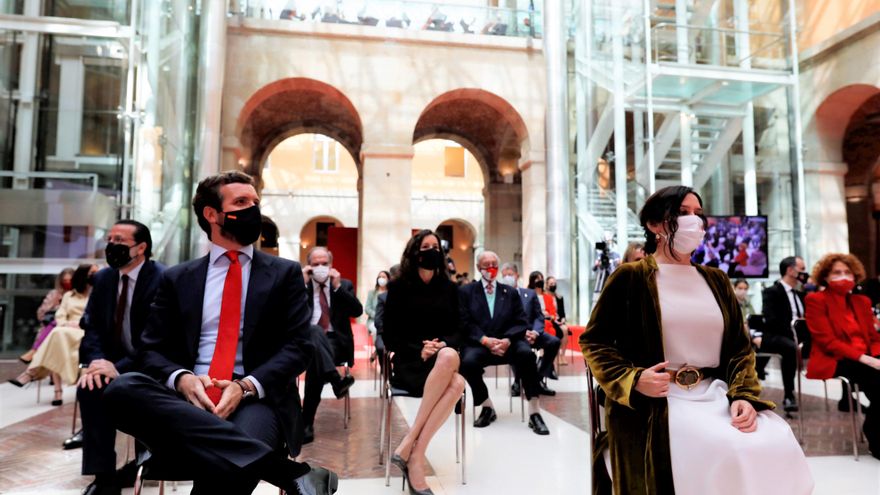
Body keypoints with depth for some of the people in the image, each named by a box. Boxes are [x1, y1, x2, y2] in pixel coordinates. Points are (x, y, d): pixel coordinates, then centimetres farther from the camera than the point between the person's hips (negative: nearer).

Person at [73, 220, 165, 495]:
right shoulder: (103, 278, 7)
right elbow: (92, 326, 5)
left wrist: (121, 367, -28)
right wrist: (96, 360, -15)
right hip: (115, 362, 6)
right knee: (90, 385, -23)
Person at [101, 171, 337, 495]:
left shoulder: (285, 273, 11)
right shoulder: (177, 278, 17)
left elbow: (299, 346, 2)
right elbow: (151, 349, 11)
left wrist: (247, 386, -15)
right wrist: (182, 379, -13)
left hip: (256, 399, -5)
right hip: (189, 397, 5)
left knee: (228, 465, -40)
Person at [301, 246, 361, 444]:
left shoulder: (345, 285, 14)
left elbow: (357, 311, -3)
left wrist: (338, 286, -9)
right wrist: (303, 284, -7)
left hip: (335, 342, 1)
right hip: (308, 339, 0)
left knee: (316, 361, -35)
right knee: (315, 330, -38)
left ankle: (307, 422, -31)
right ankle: (336, 379, -54)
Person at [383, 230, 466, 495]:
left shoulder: (449, 287, 11)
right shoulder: (399, 287, 2)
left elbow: (457, 331, 9)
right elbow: (388, 335, -1)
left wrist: (444, 344, -13)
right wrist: (418, 350, -17)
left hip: (443, 358, 3)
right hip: (408, 362, -3)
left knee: (457, 384, -34)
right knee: (456, 383, -35)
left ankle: (412, 450, -28)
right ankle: (415, 457, -24)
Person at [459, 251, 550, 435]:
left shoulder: (510, 292, 15)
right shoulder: (465, 291, 9)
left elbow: (521, 322, 5)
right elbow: (465, 323, -2)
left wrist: (507, 340, -16)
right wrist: (485, 340, -18)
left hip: (507, 342, 1)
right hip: (479, 343, -1)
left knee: (526, 353, -31)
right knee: (468, 362, -33)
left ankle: (534, 412, -22)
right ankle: (487, 407, -8)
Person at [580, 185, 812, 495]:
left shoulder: (716, 280, 15)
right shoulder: (631, 277, -2)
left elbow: (740, 346, 13)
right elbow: (593, 341, -1)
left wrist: (744, 395, -6)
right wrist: (632, 381, -16)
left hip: (717, 395, 6)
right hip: (654, 404, -5)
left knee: (777, 446, -21)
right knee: (727, 454, -29)